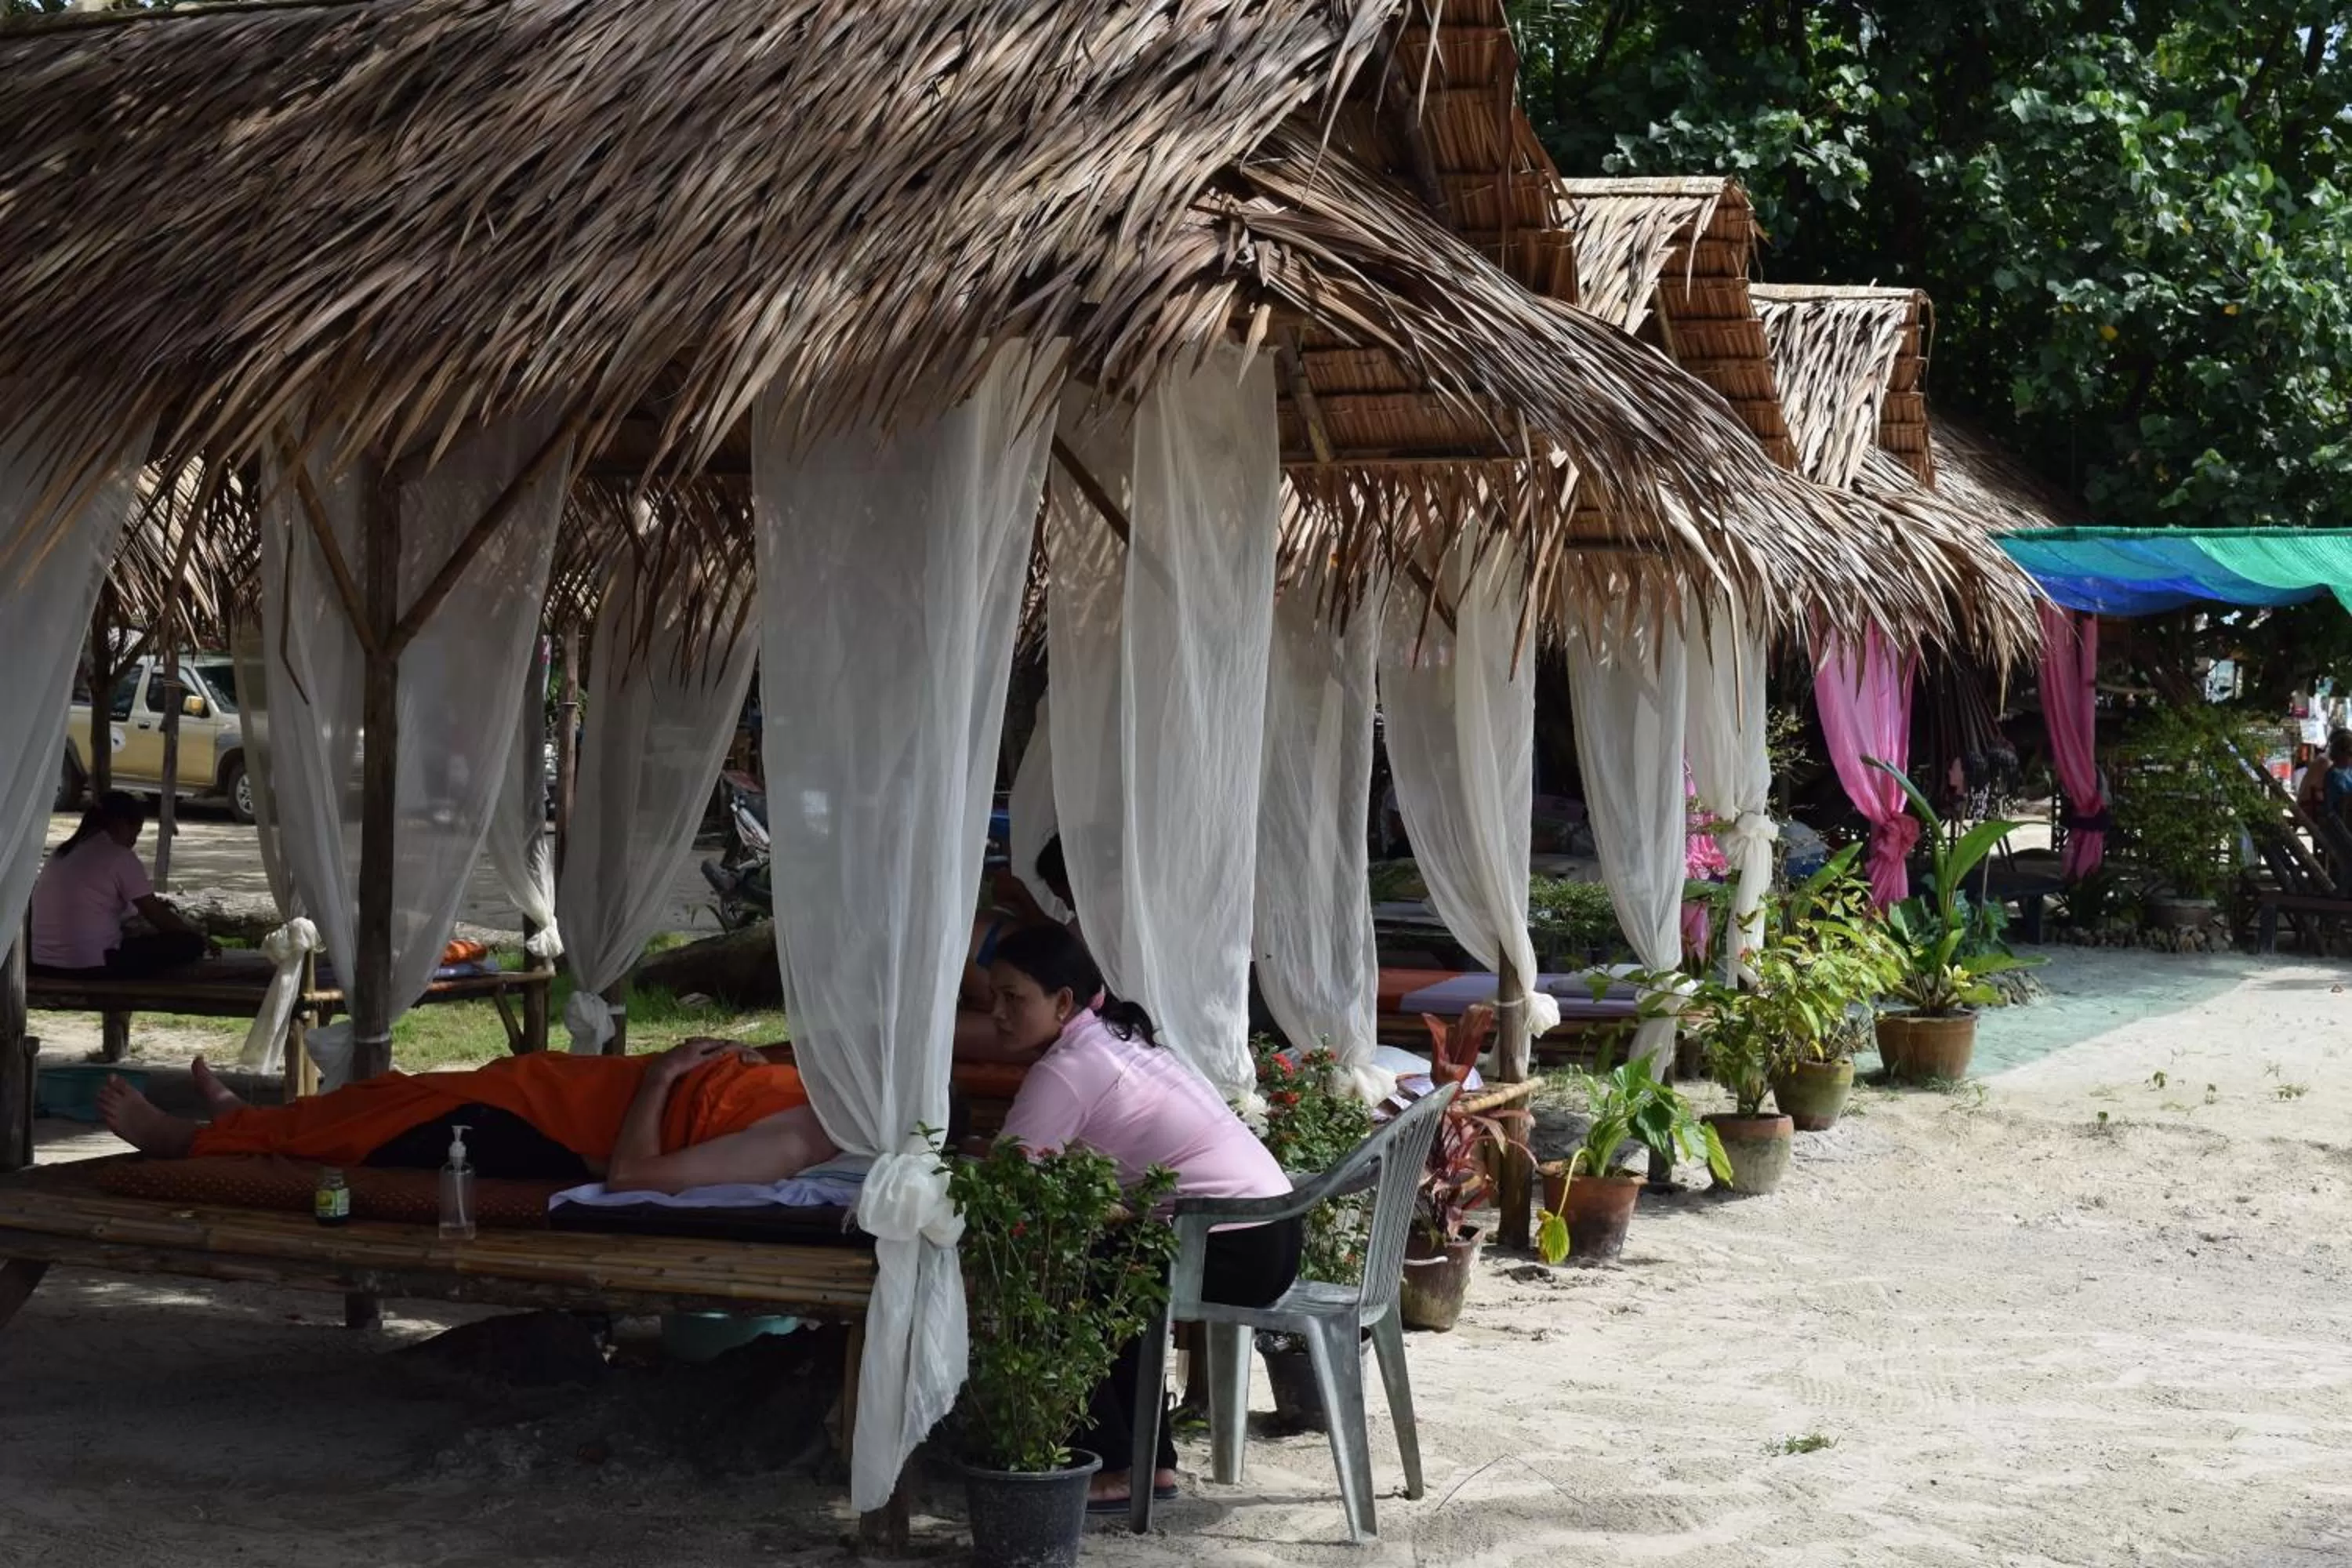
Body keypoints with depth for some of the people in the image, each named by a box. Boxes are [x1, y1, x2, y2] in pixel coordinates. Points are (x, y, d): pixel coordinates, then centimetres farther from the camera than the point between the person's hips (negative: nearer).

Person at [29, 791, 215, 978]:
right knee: (190, 943, 0)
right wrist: (198, 936, 13)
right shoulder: (120, 857, -6)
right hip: (94, 967, -8)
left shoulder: (61, 853, 16)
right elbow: (157, 916, -3)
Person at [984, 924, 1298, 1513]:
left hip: (1235, 1248, -10)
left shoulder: (1066, 1071, -14)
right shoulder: (1110, 1039, 14)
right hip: (1267, 1231, 10)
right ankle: (1150, 1460, 23)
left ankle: (1111, 1469, 6)